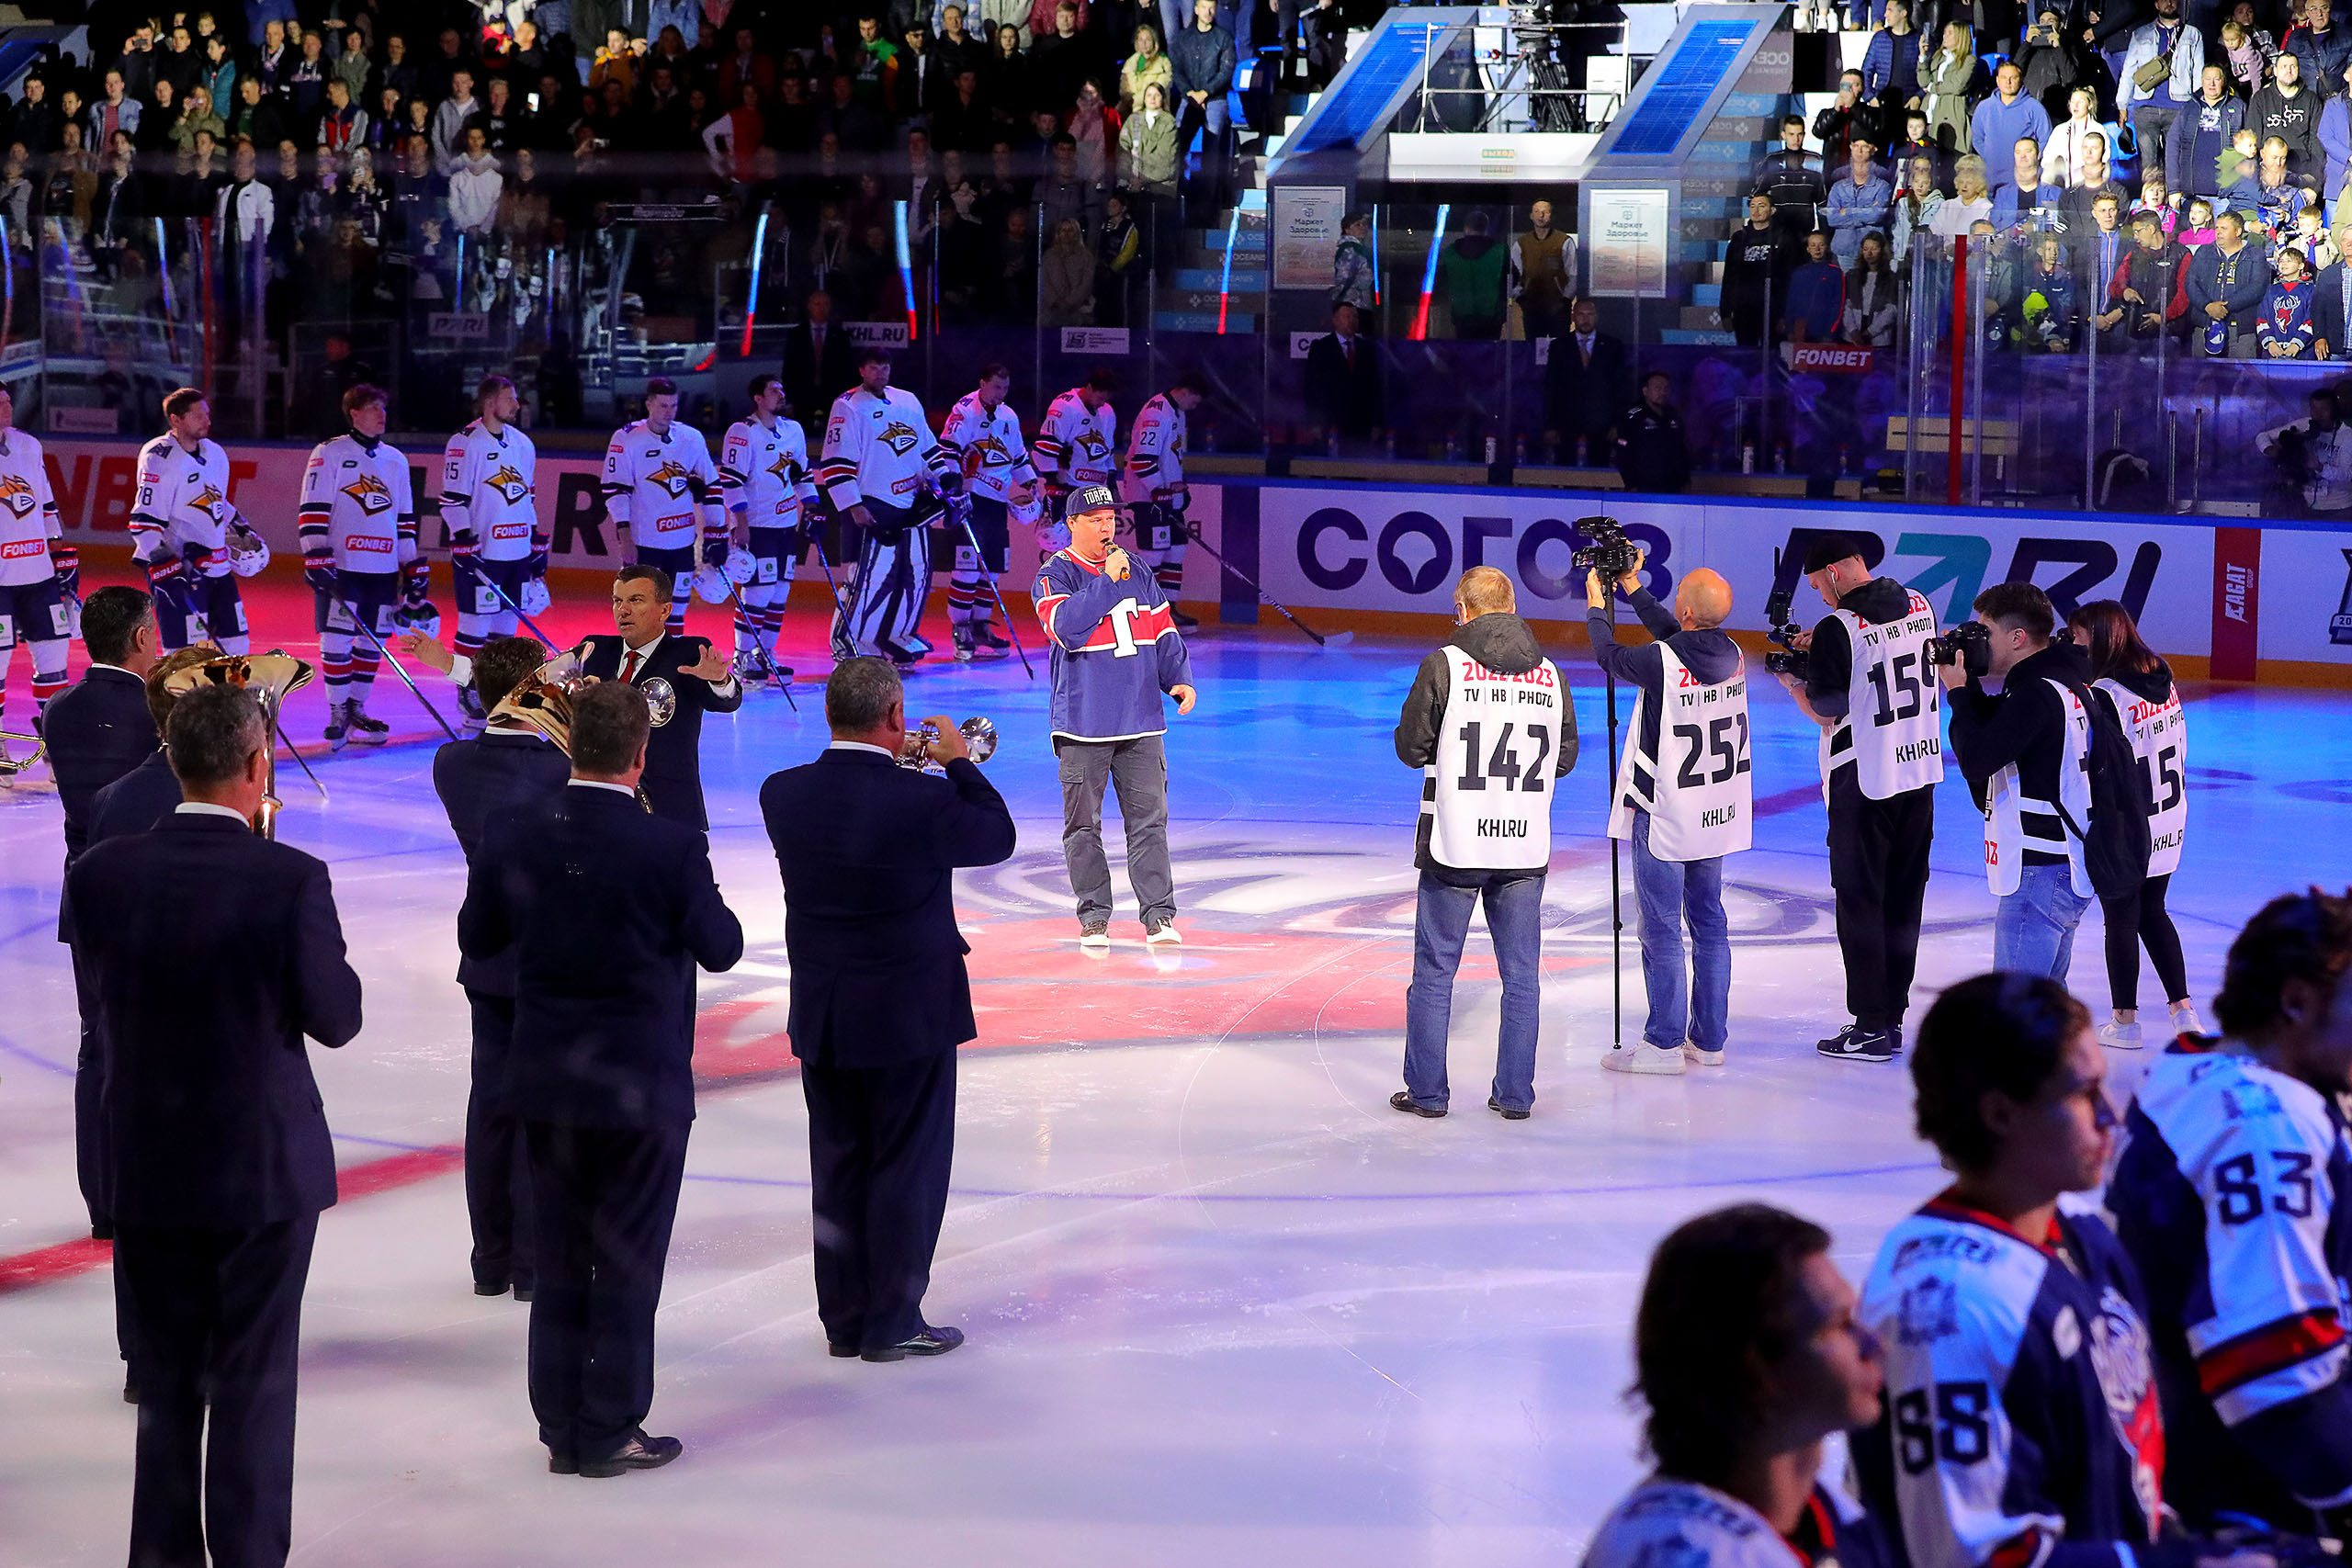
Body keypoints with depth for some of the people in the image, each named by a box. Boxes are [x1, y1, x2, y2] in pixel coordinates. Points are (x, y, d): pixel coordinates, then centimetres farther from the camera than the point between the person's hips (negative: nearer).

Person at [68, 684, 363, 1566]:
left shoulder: (101, 875, -7)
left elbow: (103, 989, 6)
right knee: (253, 1386, 7)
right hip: (265, 1165, -3)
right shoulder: (292, 881, -17)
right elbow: (336, 1018, -9)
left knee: (166, 1385, 17)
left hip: (146, 1169, 3)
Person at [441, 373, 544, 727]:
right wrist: (464, 541, -17)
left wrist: (538, 545, 19)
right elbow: (452, 498, -11)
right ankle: (470, 698, 3)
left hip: (517, 553, 7)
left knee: (506, 623, 10)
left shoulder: (522, 443, 14)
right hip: (479, 555, -7)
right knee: (476, 624, -5)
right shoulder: (465, 443, -9)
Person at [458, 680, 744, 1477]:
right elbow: (721, 948, -5)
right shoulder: (671, 848, -18)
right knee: (628, 1263, 8)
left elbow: (477, 939, 5)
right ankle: (609, 1433, 13)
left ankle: (562, 1430, 21)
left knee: (558, 1262, 14)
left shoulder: (512, 834, -7)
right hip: (642, 1085, -4)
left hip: (545, 1082, 4)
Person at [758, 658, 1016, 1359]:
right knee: (906, 1168, 6)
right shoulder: (922, 801, -20)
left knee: (837, 1168, 14)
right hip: (910, 1013, -5)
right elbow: (997, 837, -2)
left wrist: (897, 767, 13)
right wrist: (958, 762, 9)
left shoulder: (783, 795, -7)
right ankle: (891, 1324, 12)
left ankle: (843, 1320, 22)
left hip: (821, 1017, 5)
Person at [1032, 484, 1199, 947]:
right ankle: (1094, 919, 11)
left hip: (1141, 721, 4)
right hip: (1082, 723, -4)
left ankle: (1158, 916, 3)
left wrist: (1180, 680, 2)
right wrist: (1107, 579, -19)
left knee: (1149, 819, 0)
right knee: (1083, 825, 2)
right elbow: (1067, 627, -21)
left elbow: (1163, 633, 17)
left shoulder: (1135, 573, 12)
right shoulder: (1055, 576, -3)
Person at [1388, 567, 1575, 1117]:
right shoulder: (1550, 675, 3)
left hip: (1454, 846, -3)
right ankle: (1514, 1094, 12)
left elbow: (1411, 748, -3)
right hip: (1525, 848, 3)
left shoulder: (1444, 665, -8)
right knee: (1522, 976, 10)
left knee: (1434, 972, 8)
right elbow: (1565, 758, 11)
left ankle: (1426, 1091, 12)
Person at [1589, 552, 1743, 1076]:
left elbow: (1610, 658, -3)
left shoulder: (1661, 662, -22)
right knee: (1709, 922, 14)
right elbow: (1674, 634, 16)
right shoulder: (1731, 654, -3)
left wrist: (1596, 607, 14)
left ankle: (1664, 1043, 6)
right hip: (1717, 813, 7)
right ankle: (1708, 1038, 20)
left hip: (1665, 816, -7)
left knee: (1662, 929, 1)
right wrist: (1632, 588, 24)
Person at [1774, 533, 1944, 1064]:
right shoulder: (1918, 606, 4)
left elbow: (1826, 710, -12)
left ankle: (1872, 1026, 2)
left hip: (1864, 781, -7)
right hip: (1920, 769, 7)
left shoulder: (1840, 627, -17)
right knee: (1903, 898, 13)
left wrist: (1794, 682, 6)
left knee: (1859, 900, 1)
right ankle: (1892, 1015, 20)